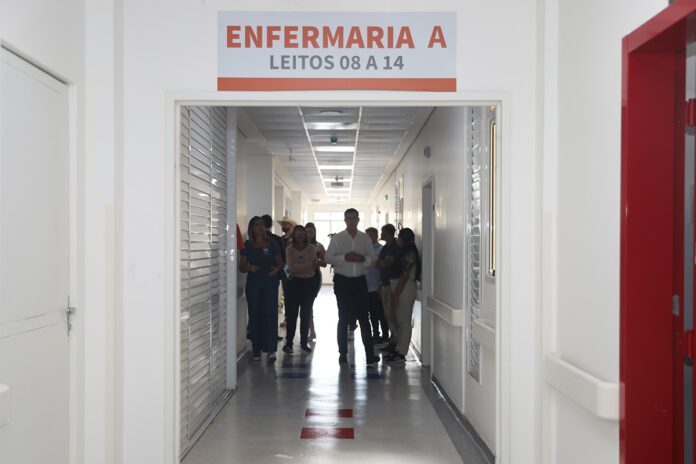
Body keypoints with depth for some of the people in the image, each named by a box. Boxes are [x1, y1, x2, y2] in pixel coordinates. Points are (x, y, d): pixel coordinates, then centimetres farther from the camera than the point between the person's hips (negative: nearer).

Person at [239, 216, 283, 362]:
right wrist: (249, 268, -14)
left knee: (270, 313, -10)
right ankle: (256, 350, 11)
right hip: (253, 283, 1)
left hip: (270, 282, -1)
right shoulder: (247, 246, 5)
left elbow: (279, 262, 10)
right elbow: (241, 267, 7)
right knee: (255, 315, 3)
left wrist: (276, 269, -11)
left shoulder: (272, 244, 4)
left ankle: (271, 350, -11)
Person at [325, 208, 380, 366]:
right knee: (344, 318, 6)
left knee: (364, 317, -2)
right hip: (342, 281, -1)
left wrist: (362, 258, -14)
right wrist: (345, 257, -16)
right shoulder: (337, 238, 3)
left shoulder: (365, 238, 8)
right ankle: (343, 353, 15)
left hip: (360, 281, 1)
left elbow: (372, 259, 7)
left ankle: (370, 354, -3)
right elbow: (328, 258, -3)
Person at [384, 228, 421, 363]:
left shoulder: (410, 254, -12)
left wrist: (396, 296, -18)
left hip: (405, 289, -9)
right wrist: (394, 295, 12)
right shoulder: (404, 253, 16)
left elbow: (404, 276, -16)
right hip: (399, 288, 9)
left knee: (404, 321, -4)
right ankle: (398, 350, 17)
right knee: (400, 321, 12)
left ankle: (401, 353, 0)